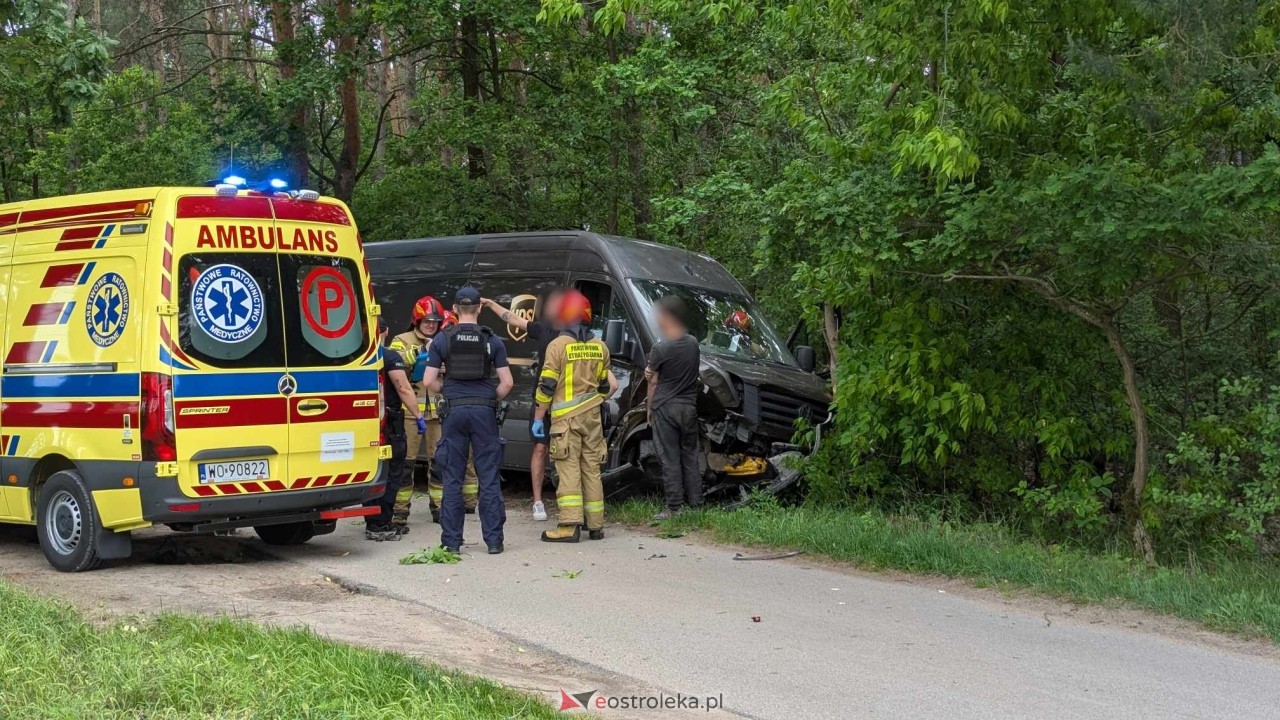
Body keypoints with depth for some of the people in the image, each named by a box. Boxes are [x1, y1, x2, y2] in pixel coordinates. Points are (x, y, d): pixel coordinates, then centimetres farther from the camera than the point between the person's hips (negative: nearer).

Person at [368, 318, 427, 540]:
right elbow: (404, 389, -15)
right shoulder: (390, 358, -12)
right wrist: (418, 416, -9)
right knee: (391, 475, -1)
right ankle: (382, 525, -4)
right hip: (388, 425, -6)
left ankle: (371, 523, 17)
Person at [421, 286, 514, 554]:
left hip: (455, 411, 0)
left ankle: (451, 540, 7)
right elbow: (506, 383, -2)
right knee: (489, 477, 3)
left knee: (453, 477, 6)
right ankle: (493, 540, 4)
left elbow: (428, 381, -1)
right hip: (484, 411, 0)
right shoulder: (492, 341, 2)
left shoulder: (442, 340, 2)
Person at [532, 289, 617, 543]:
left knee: (569, 469, -7)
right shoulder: (600, 347, 8)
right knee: (591, 469, 9)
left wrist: (538, 417, -3)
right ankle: (596, 526, 12)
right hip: (592, 417, 5)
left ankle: (569, 526, -13)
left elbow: (546, 385, -9)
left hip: (565, 417, -5)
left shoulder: (559, 345, -9)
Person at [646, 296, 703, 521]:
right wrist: (652, 373, 5)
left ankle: (674, 507, -1)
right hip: (689, 407, 5)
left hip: (665, 408, -5)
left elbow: (653, 382, -4)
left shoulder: (660, 349, -13)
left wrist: (650, 408, 9)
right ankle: (695, 503, 13)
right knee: (690, 457, 12)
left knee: (669, 459, -1)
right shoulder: (693, 344, 4)